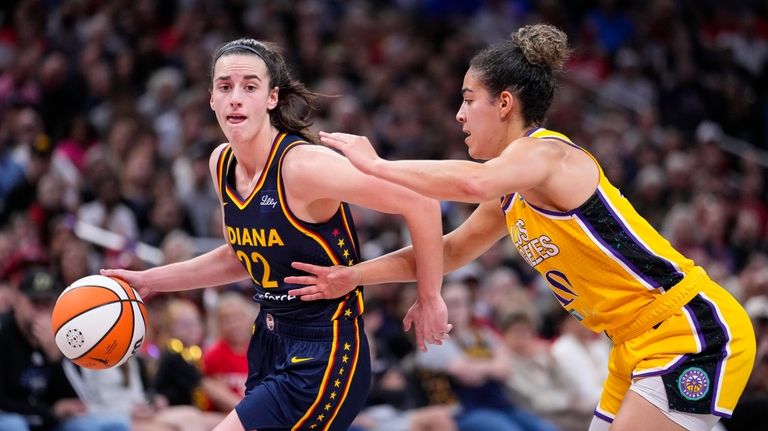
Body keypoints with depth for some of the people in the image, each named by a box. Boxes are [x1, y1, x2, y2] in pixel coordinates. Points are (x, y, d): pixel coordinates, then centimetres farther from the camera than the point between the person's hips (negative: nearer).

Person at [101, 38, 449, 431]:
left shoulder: (302, 165, -23)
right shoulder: (222, 163, 2)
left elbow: (421, 205, -21)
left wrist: (429, 300, -11)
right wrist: (148, 281, 14)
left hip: (323, 357, -9)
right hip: (270, 344, 9)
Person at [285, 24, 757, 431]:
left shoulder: (545, 152, -16)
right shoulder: (513, 193, 15)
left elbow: (472, 182, -37)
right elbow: (450, 250, 25)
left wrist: (374, 164, -26)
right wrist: (354, 276, 17)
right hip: (639, 345, 10)